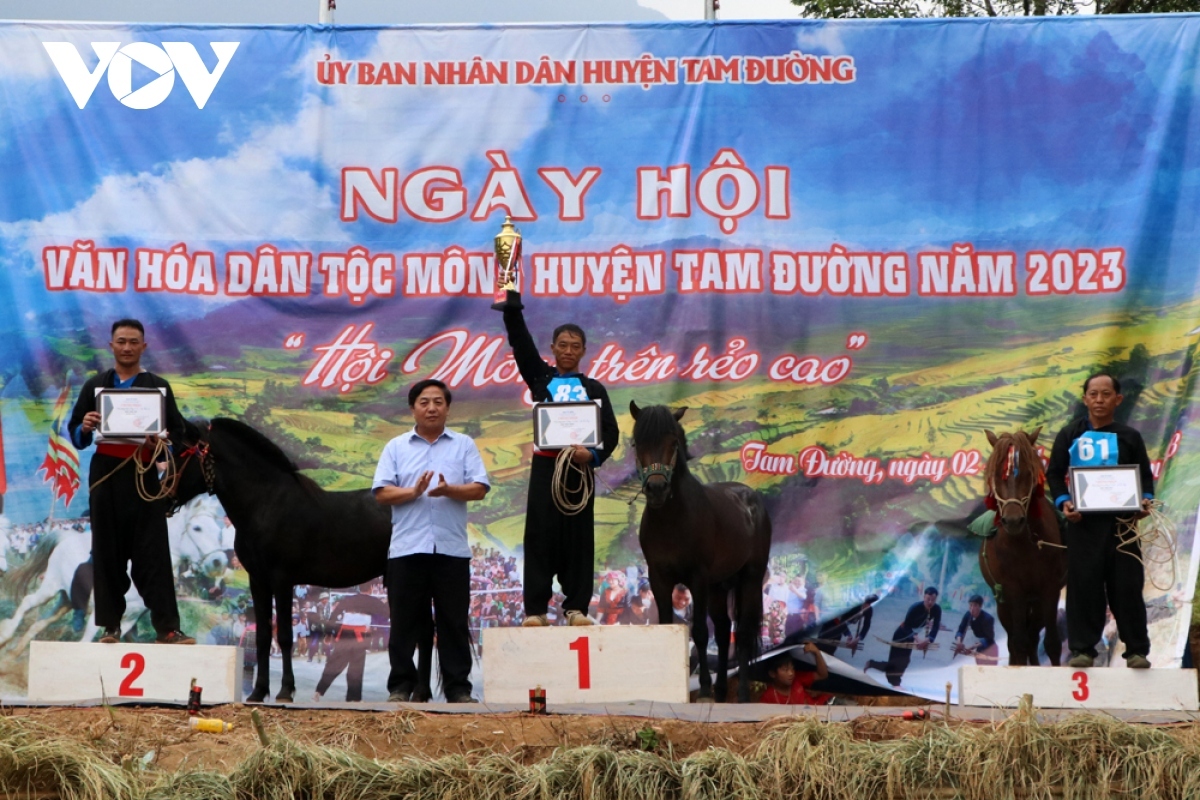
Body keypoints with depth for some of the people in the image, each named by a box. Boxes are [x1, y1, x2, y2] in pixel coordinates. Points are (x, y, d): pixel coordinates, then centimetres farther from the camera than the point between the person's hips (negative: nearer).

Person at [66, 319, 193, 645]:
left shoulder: (159, 387, 10)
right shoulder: (94, 385, 11)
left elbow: (178, 432, 6)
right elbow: (75, 434, 9)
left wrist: (163, 441, -16)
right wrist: (84, 427, -14)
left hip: (143, 474, -1)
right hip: (105, 474, 1)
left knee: (152, 551, -4)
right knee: (107, 551, 3)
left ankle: (167, 627, -8)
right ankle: (110, 625, 9)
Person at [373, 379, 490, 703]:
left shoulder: (464, 445, 11)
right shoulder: (396, 447, 11)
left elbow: (479, 488, 1)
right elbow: (382, 493, 2)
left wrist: (449, 490, -17)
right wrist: (413, 492, -15)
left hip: (452, 548, 0)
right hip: (407, 548, 0)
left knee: (454, 621, 1)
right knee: (405, 621, 2)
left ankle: (458, 688, 5)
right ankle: (400, 687, 7)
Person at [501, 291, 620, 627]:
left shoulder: (594, 389, 10)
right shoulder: (540, 378, 11)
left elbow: (611, 432, 4)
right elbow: (519, 337, 3)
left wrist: (593, 454, -16)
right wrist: (512, 297, -4)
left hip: (579, 466, 0)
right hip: (545, 465, 0)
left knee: (578, 535, 1)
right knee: (541, 535, -3)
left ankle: (576, 606, 5)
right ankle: (535, 608, -4)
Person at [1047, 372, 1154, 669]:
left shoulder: (1129, 437, 11)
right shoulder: (1069, 436, 9)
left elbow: (1145, 476, 12)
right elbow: (1054, 474, 7)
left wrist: (1145, 500, -9)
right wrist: (1063, 501, -11)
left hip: (1121, 521, 0)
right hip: (1083, 522, 0)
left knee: (1127, 586, -1)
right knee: (1083, 585, -3)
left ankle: (1137, 650, 5)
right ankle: (1082, 649, 2)